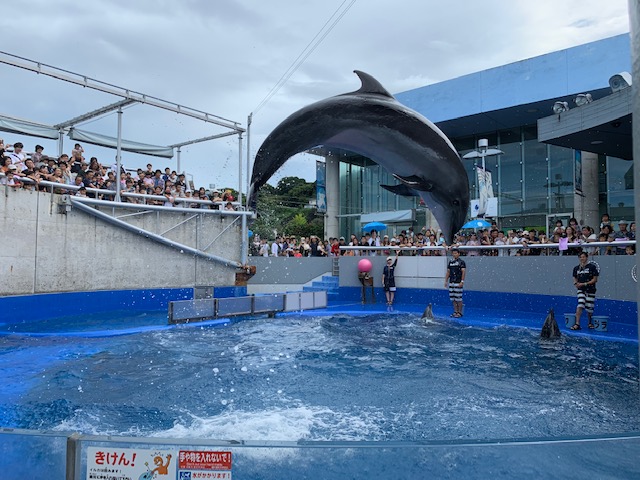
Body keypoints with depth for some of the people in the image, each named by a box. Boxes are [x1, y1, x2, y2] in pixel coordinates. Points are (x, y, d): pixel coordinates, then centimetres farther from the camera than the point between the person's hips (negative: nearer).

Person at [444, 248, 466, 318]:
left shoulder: (461, 262, -2)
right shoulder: (450, 262, 15)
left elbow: (464, 272, -9)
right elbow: (448, 272, 17)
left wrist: (462, 281, -17)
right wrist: (446, 281, 12)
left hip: (458, 282, -6)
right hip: (451, 282, 6)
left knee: (458, 298, -5)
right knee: (452, 298, 7)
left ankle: (460, 312, 2)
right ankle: (455, 311, 15)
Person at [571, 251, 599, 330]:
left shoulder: (592, 267, -4)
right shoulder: (576, 268, 8)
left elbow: (595, 279, -7)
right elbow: (575, 278, 17)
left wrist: (584, 284, -14)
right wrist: (576, 283, -5)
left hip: (590, 290, -2)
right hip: (581, 290, 2)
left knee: (589, 308, 4)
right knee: (580, 306, -13)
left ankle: (590, 323, 27)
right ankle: (577, 324, -14)